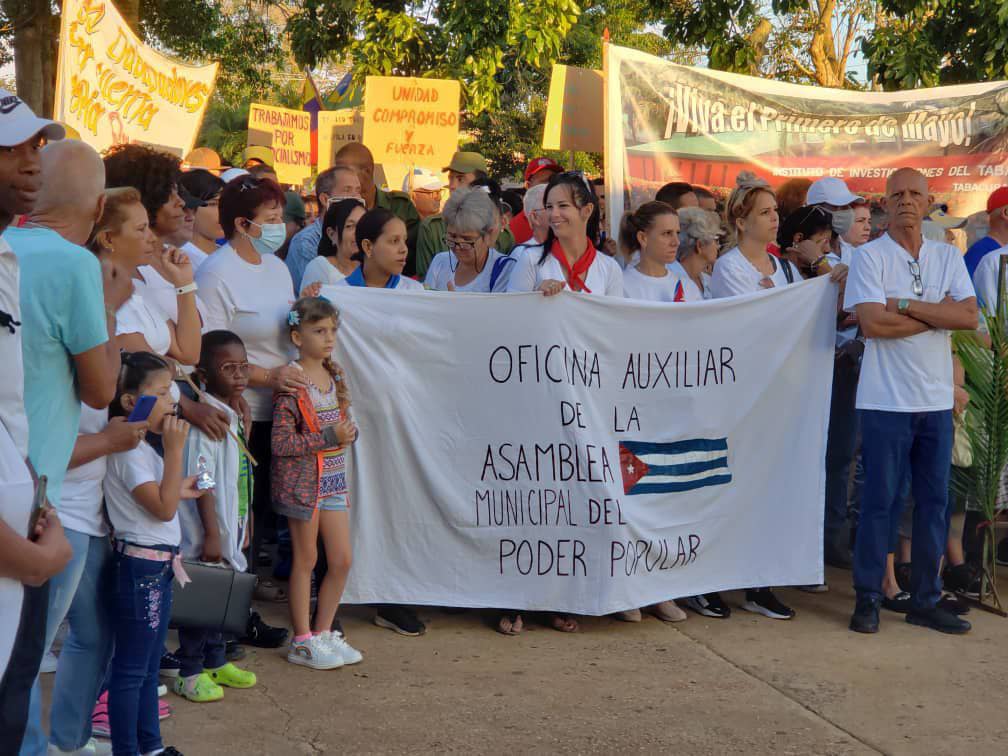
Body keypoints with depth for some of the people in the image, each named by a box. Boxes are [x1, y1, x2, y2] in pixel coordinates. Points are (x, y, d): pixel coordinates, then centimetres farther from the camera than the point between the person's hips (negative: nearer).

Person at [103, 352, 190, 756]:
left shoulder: (142, 448, 13)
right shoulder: (129, 452, -17)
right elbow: (164, 507, -22)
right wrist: (174, 449, -21)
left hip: (157, 568, 10)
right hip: (140, 567, -10)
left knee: (149, 667, 16)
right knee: (131, 669, -2)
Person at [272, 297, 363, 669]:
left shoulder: (334, 374, 7)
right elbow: (280, 443, -20)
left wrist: (348, 433, -6)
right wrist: (328, 438, -22)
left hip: (333, 477, 7)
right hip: (302, 480, -7)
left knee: (342, 560, 9)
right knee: (306, 559, 3)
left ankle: (323, 632, 24)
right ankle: (302, 642, 14)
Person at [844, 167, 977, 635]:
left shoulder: (948, 258, 9)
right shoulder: (870, 257, -3)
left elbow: (969, 317, -5)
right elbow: (871, 322, -16)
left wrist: (905, 305, -13)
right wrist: (938, 314, -8)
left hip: (936, 401, 4)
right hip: (886, 400, -4)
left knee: (934, 503, 8)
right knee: (880, 501, -1)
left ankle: (925, 601, 17)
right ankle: (868, 599, 10)